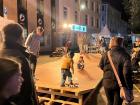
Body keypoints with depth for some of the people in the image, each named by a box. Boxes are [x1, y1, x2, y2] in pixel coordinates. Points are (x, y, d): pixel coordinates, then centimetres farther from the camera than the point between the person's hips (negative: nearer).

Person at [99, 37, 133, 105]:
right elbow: (127, 73, -23)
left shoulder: (106, 55, -5)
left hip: (107, 83, 4)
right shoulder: (124, 56, -17)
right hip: (119, 85, -3)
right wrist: (130, 88, -17)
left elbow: (101, 66, 9)